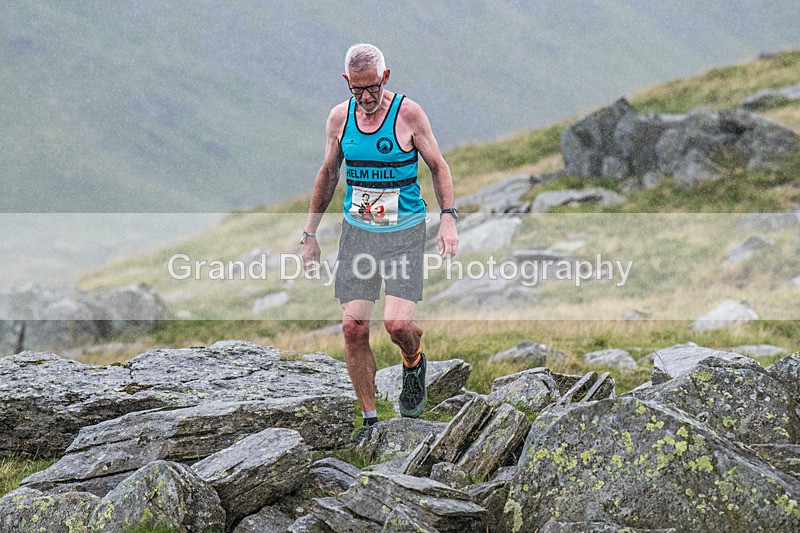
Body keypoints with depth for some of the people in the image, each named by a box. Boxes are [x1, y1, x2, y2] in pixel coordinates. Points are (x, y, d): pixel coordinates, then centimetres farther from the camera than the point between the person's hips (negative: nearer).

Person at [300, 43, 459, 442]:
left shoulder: (408, 113, -8)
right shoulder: (339, 117, 3)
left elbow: (438, 167, 0)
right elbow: (327, 175, 15)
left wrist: (448, 218, -13)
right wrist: (310, 233, 15)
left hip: (404, 231, -3)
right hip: (356, 230, 3)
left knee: (397, 323, -18)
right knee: (353, 327, -4)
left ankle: (413, 363, 19)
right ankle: (370, 419, 8)